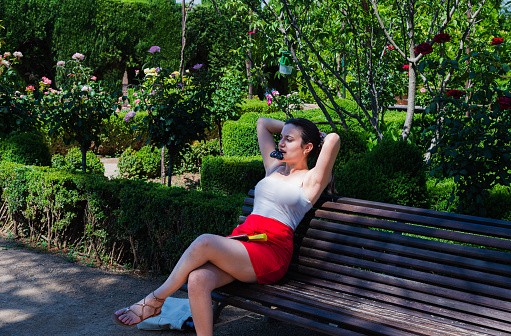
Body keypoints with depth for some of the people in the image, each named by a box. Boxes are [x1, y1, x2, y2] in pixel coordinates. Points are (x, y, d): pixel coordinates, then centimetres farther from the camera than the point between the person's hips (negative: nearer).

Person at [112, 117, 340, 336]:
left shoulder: (311, 180, 7)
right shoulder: (274, 168, 24)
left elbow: (333, 139, -7)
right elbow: (262, 123, 34)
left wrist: (317, 137, 12)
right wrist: (291, 128, 33)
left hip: (271, 251, -6)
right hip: (241, 242, 6)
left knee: (204, 243, -29)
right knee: (198, 279, -26)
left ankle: (155, 300, -11)